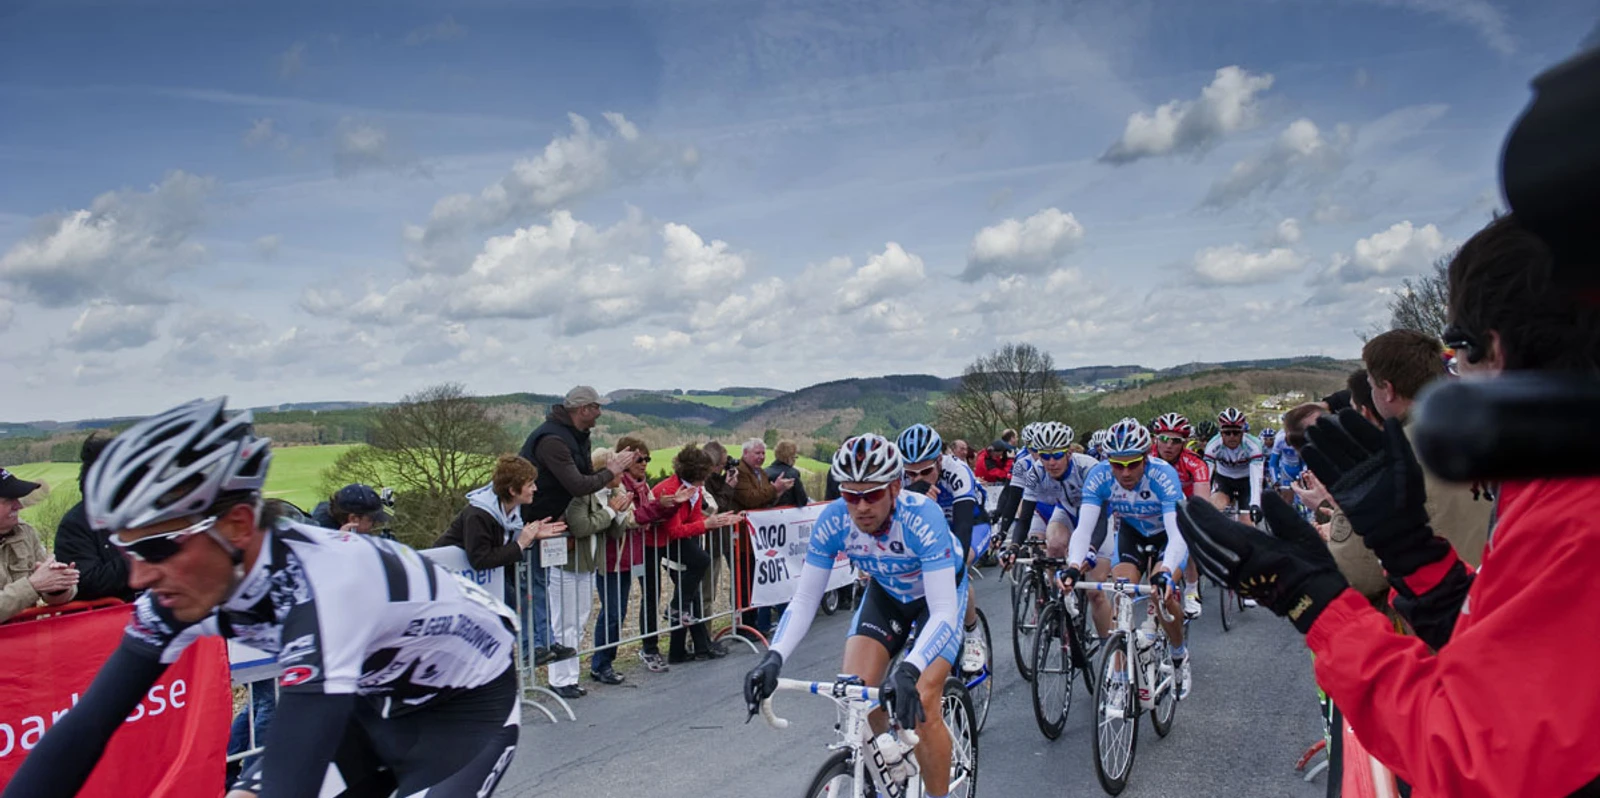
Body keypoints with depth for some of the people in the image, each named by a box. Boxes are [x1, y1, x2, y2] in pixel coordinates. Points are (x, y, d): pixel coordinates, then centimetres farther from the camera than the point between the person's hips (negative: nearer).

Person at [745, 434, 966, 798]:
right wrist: (774, 657, -38)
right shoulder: (833, 521, -27)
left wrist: (908, 671, -57)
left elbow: (943, 611, -42)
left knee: (921, 703, -20)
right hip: (886, 592, 4)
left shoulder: (922, 516, -39)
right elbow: (804, 598, -22)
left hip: (940, 591, -4)